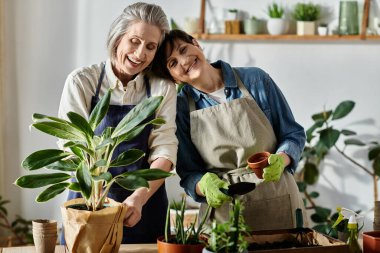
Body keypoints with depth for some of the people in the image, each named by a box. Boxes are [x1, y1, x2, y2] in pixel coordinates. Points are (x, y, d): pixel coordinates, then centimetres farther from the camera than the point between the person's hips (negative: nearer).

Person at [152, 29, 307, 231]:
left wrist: (280, 160, -18)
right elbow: (189, 174, 2)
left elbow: (294, 134, 2)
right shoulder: (180, 107, -2)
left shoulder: (255, 80, -4)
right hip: (222, 212, 1)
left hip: (278, 203, 0)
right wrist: (205, 184, -20)